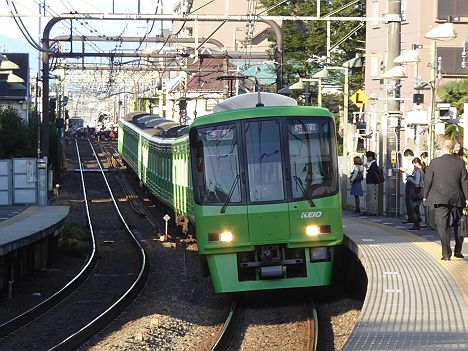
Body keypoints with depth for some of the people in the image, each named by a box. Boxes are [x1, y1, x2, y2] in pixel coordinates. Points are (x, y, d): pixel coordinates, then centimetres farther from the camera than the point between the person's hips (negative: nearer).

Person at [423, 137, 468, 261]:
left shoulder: (434, 162, -6)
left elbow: (427, 180, -2)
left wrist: (425, 196, 10)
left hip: (440, 200, -2)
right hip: (457, 199, 2)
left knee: (443, 227, 1)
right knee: (458, 225, 17)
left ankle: (446, 253, -5)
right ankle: (458, 251, 21)